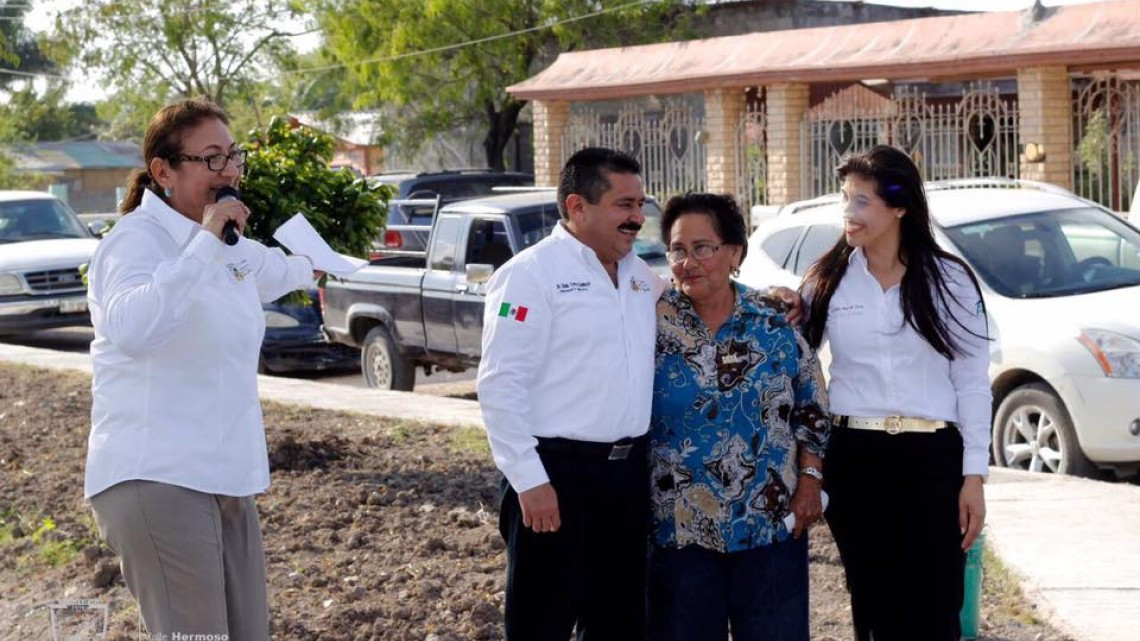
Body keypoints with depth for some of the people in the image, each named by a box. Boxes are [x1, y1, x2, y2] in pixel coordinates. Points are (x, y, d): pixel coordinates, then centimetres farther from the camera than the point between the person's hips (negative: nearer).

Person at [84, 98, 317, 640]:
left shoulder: (230, 244, 15)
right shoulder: (138, 239, -11)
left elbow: (269, 271, 40)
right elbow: (129, 328, -33)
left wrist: (311, 268, 59)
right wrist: (205, 242, -28)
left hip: (227, 480, 9)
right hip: (156, 479, -9)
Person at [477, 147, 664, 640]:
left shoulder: (640, 275, 12)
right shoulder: (531, 274, -11)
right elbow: (500, 386, -15)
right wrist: (530, 481, -20)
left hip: (628, 470, 7)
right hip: (558, 472, -7)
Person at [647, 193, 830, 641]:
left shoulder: (775, 321, 0)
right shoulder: (652, 323, -4)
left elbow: (811, 407, 6)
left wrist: (809, 480, 0)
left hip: (771, 519, 1)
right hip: (680, 524, -1)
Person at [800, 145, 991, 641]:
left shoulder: (949, 280, 0)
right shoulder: (828, 281, 6)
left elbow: (972, 382, 1)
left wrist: (974, 475, -4)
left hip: (931, 458, -2)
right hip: (853, 459, 2)